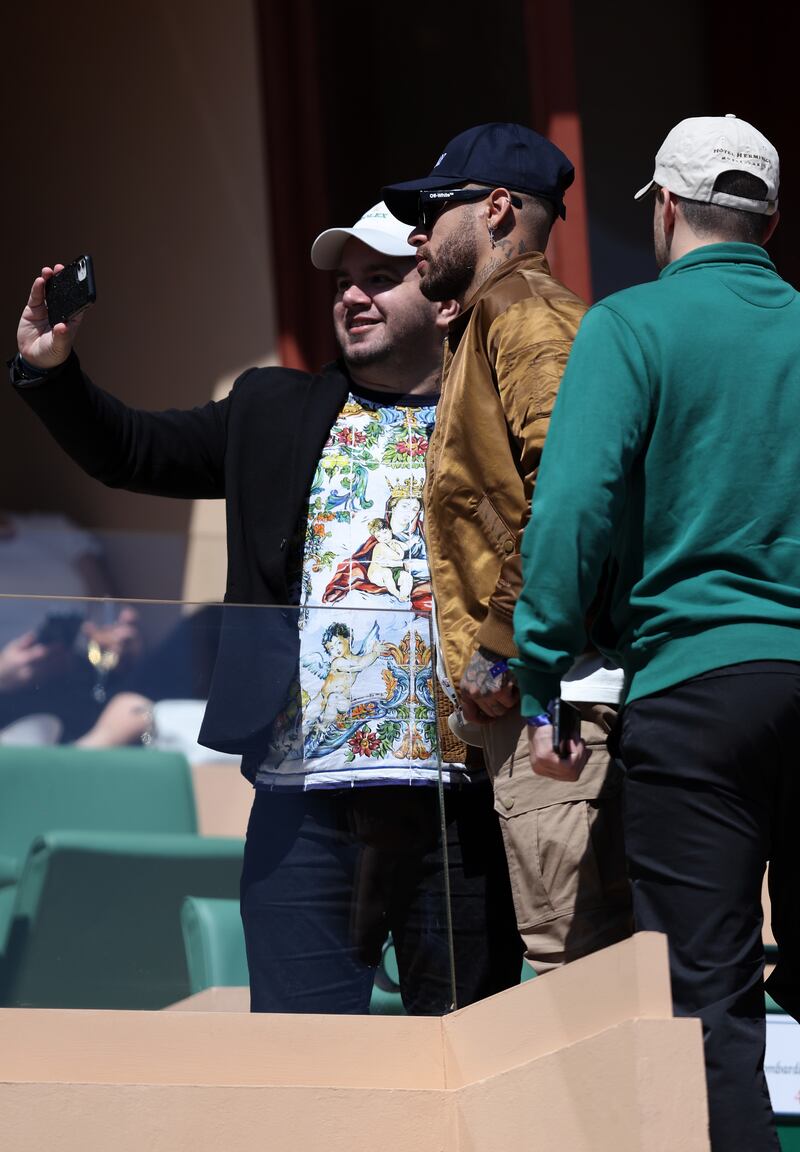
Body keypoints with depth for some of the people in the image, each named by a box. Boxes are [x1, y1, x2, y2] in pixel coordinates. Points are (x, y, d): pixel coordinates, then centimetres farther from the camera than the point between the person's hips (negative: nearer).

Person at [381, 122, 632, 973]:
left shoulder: (519, 309, -6)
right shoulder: (486, 325, 26)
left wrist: (504, 647, -18)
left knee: (569, 957, -13)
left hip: (543, 687, -11)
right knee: (601, 952, 9)